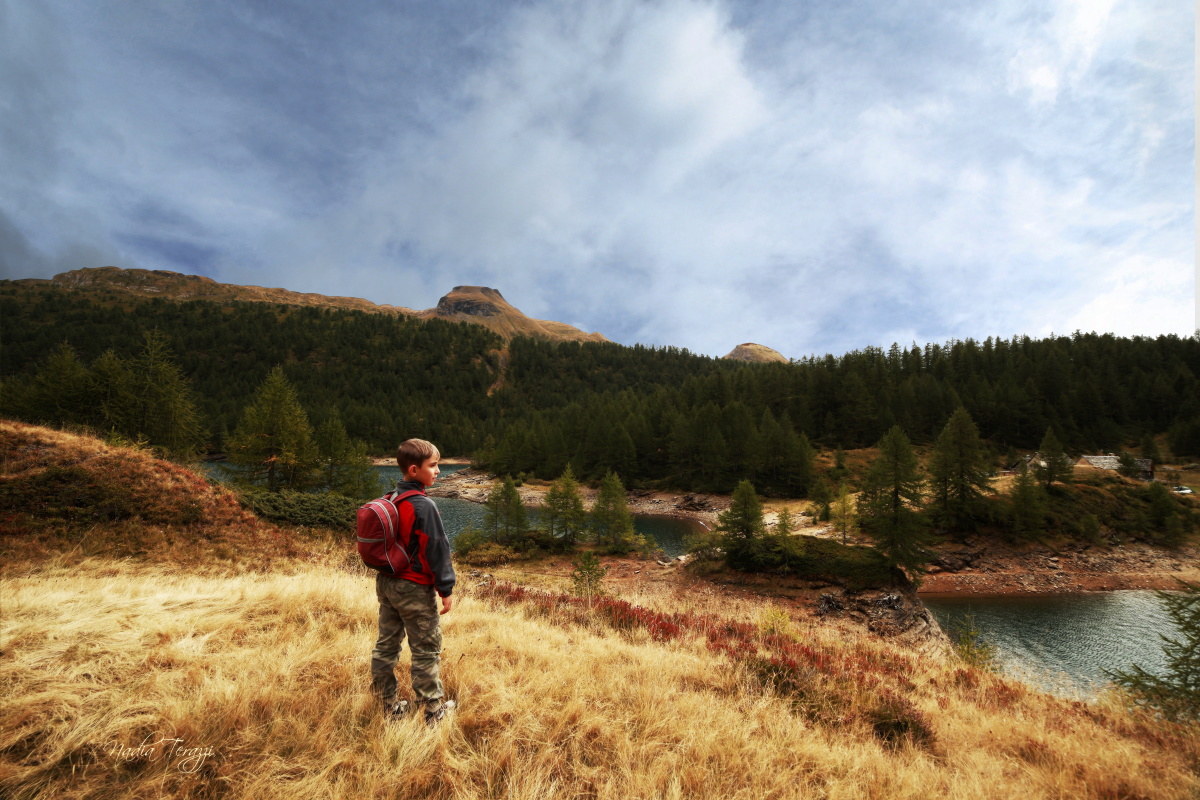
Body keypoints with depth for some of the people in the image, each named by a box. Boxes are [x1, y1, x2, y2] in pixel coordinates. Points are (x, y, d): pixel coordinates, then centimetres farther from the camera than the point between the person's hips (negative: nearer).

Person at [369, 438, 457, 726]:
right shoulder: (424, 506, -22)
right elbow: (437, 550, -19)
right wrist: (446, 589, -12)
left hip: (385, 583, 8)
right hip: (415, 589, -8)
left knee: (386, 645, 16)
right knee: (426, 651, 6)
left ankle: (389, 706, 30)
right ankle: (433, 710, 18)